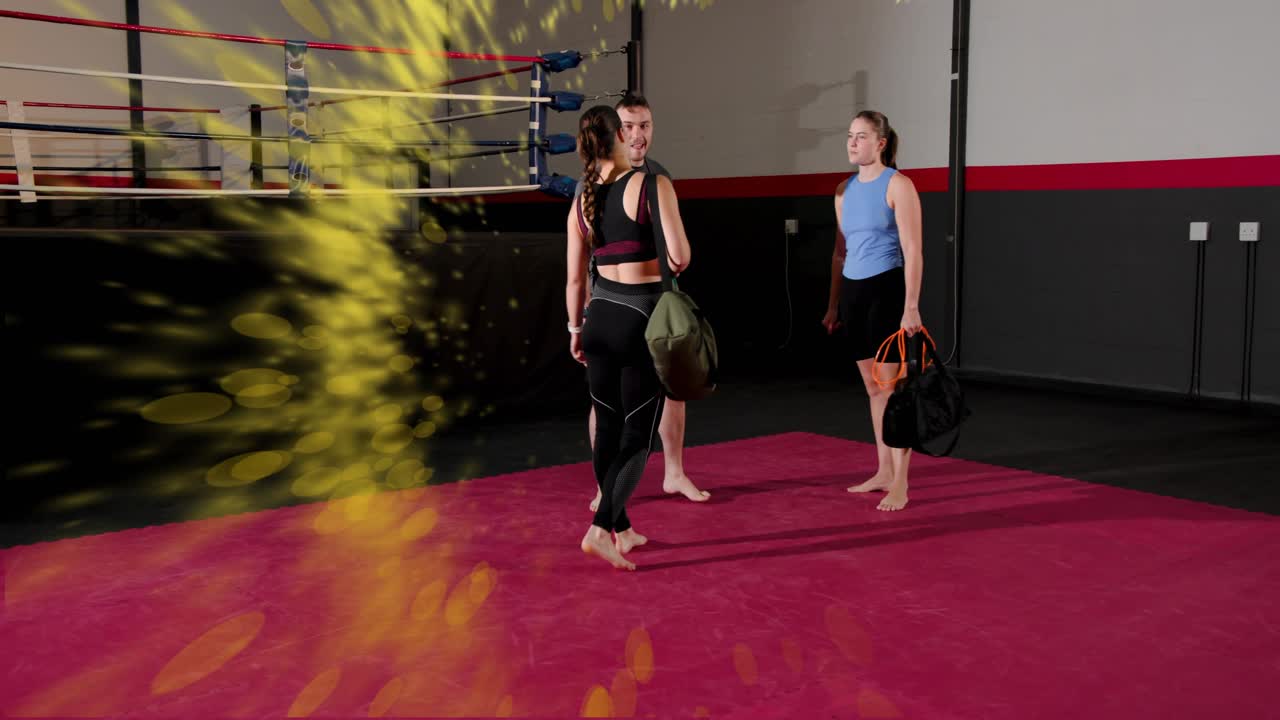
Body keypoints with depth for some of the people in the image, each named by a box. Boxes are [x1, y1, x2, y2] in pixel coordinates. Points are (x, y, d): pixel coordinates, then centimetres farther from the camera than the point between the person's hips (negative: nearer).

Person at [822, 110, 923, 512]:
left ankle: (900, 483, 1)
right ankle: (884, 471, 21)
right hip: (853, 291, 7)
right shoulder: (844, 190, 12)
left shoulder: (897, 185, -7)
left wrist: (911, 306, -17)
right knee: (873, 388, 12)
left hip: (887, 290, -7)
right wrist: (833, 305, 15)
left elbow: (912, 251, -11)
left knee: (892, 388, -5)